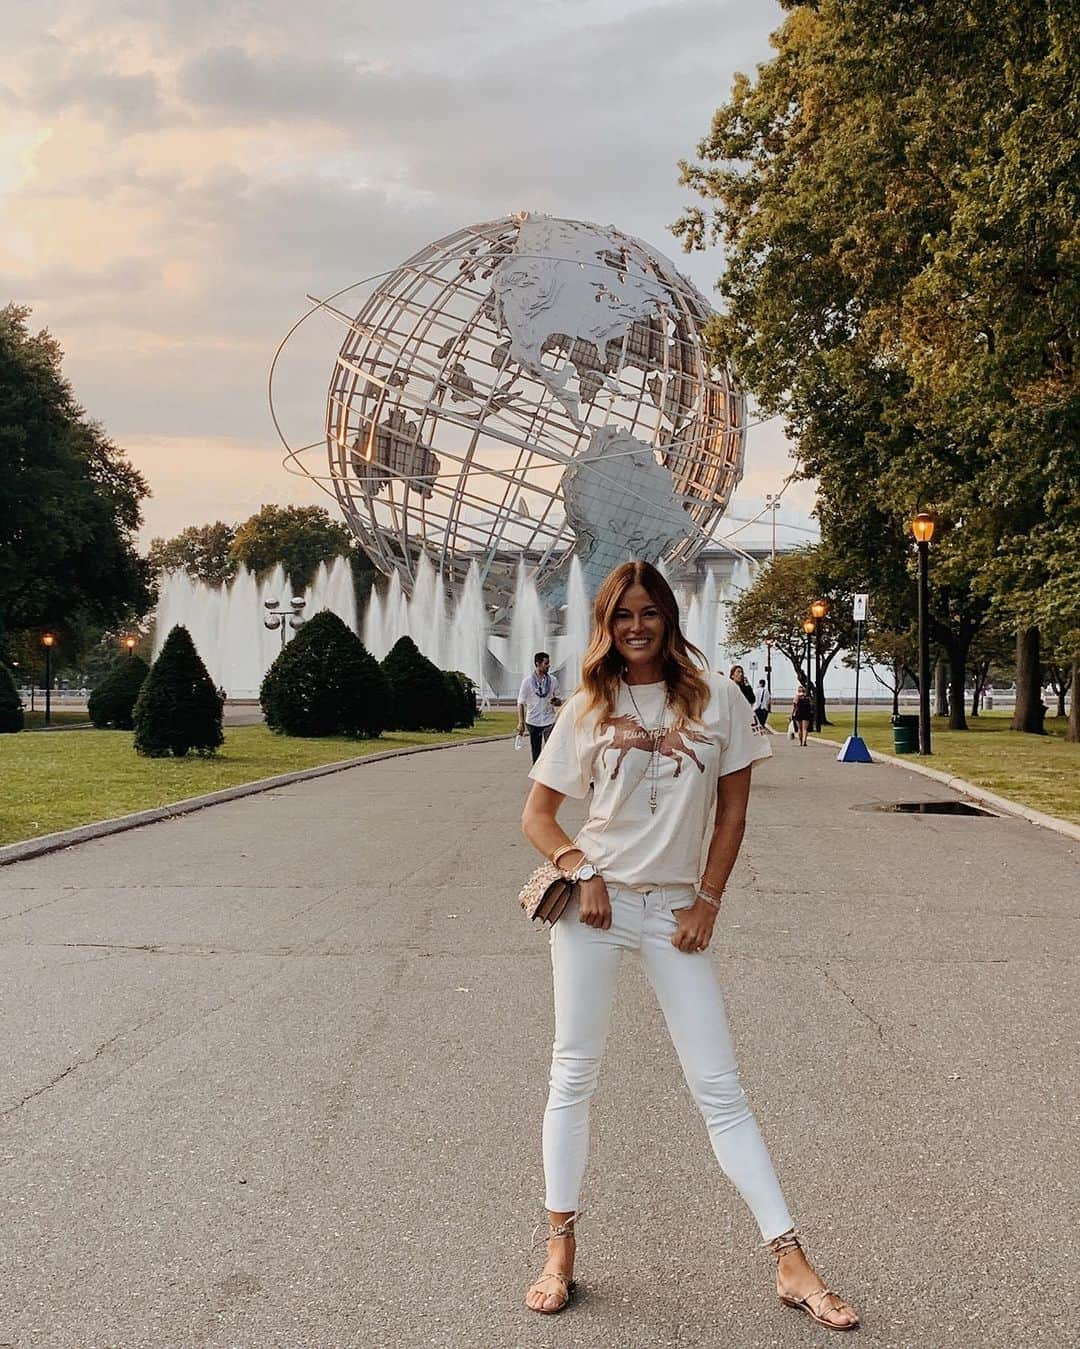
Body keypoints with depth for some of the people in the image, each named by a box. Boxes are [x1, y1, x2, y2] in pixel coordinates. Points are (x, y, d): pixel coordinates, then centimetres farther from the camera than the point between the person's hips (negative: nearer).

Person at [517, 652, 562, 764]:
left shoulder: (553, 680, 3)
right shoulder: (527, 681, -3)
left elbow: (558, 701, 12)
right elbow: (521, 703, 0)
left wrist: (556, 702, -13)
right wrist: (521, 722, -6)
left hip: (549, 721, 0)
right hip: (533, 722, 0)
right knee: (536, 753, 9)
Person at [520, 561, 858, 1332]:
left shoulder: (716, 699, 0)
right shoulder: (588, 709, 1)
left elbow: (732, 810, 4)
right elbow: (537, 815, 5)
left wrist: (707, 901, -2)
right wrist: (582, 871, -11)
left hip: (676, 909, 0)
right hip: (595, 901, 1)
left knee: (719, 1087, 1)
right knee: (575, 1074, 5)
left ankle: (792, 1263, 4)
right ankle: (561, 1248, 17)